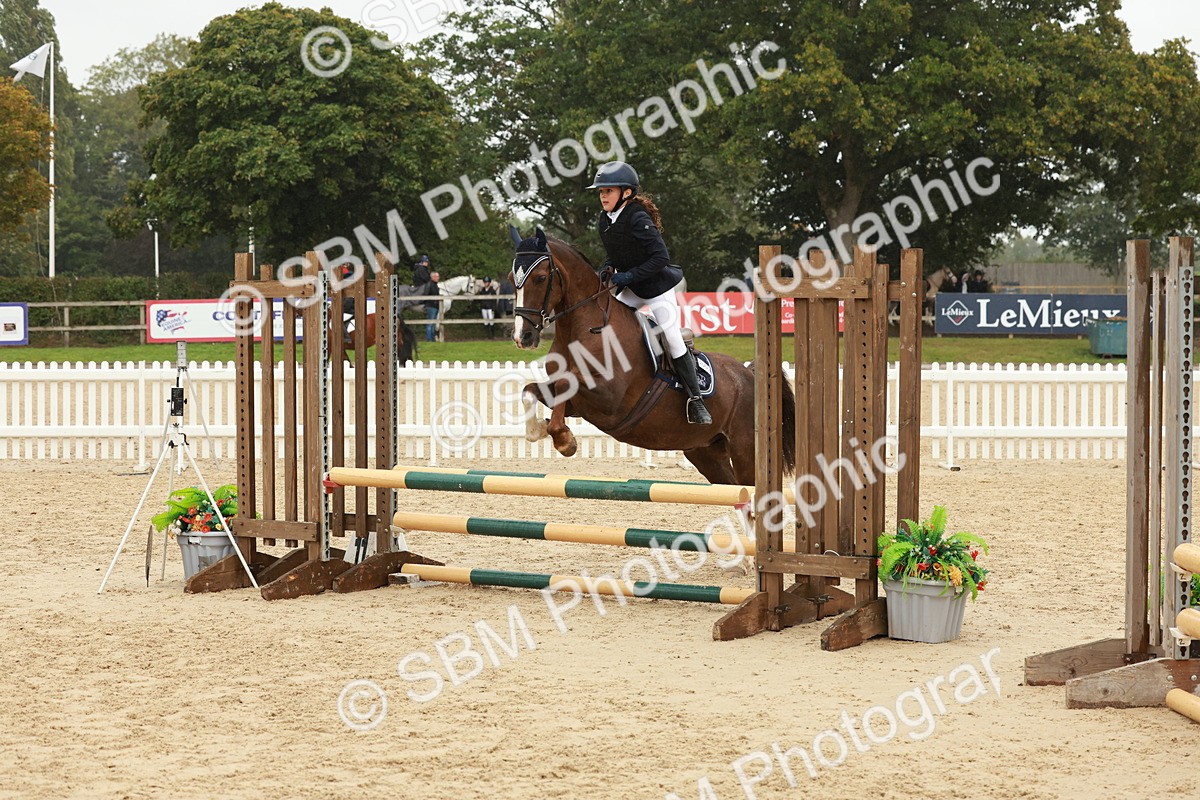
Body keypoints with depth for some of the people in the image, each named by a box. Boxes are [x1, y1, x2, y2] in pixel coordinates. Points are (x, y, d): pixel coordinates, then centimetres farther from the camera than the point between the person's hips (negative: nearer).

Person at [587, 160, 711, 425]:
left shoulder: (638, 219, -24)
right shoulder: (606, 220, 1)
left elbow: (661, 258, -27)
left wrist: (629, 275, -27)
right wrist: (609, 269, -5)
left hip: (657, 287, -8)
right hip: (630, 289, 8)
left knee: (673, 340, -9)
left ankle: (695, 398, 0)